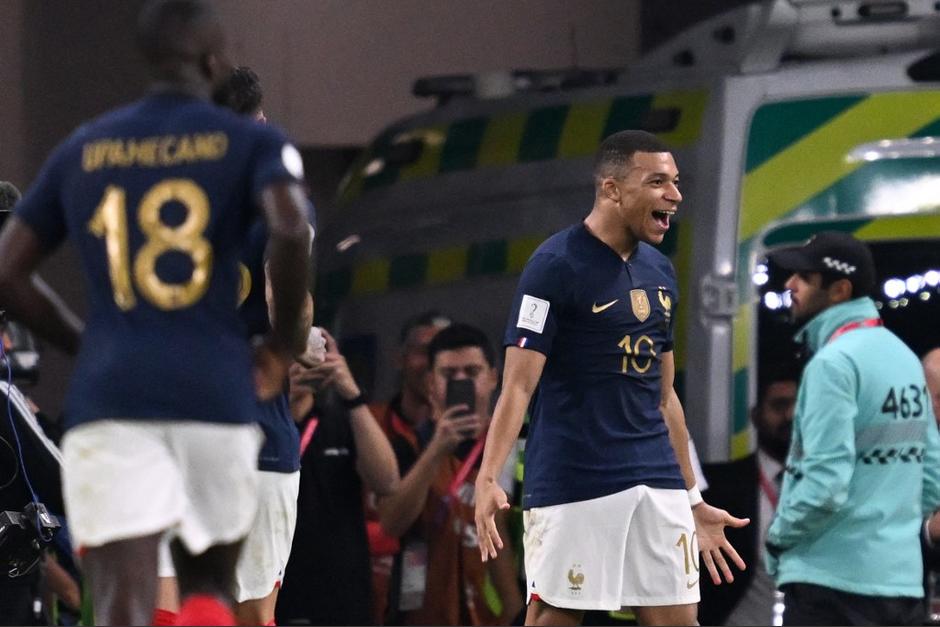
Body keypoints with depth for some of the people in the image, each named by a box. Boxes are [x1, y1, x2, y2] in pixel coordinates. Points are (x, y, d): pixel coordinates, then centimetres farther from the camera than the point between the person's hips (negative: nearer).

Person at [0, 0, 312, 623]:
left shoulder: (82, 151, 15)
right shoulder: (254, 144, 5)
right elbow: (291, 229, -16)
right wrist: (283, 344, -1)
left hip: (108, 397, 1)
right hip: (216, 391, -1)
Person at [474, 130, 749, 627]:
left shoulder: (660, 273, 14)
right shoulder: (556, 265, -8)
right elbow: (519, 385, -14)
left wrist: (694, 501, 22)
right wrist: (488, 478, -27)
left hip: (657, 483, 7)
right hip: (571, 485, -7)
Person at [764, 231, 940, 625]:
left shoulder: (834, 363, -12)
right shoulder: (904, 358, 14)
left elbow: (825, 485, -19)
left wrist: (777, 538, -4)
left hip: (834, 582, -8)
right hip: (903, 580, 8)